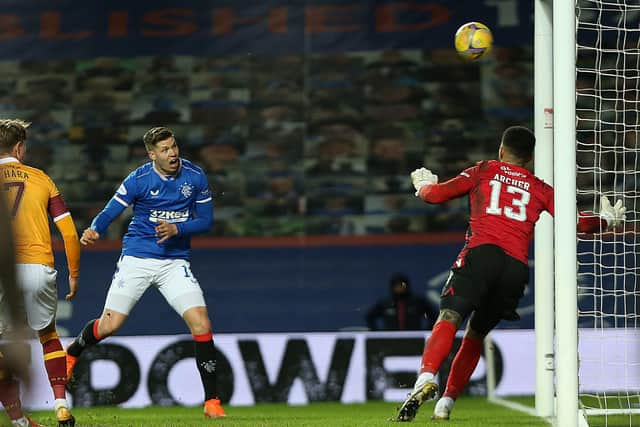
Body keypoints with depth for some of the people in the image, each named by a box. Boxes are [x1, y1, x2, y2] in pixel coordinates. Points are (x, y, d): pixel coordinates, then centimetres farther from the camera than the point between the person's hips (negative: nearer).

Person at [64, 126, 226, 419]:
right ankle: (72, 353, 30)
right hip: (136, 259, -1)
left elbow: (206, 221, 2)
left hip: (175, 262, 1)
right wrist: (94, 230, -27)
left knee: (201, 323, -14)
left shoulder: (195, 177, -2)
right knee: (109, 325, -6)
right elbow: (110, 213, -5)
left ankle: (212, 402, -6)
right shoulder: (138, 180, -9)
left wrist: (177, 229, -16)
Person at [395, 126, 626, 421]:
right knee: (475, 335, 17)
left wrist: (423, 184, 39)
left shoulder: (483, 171, 18)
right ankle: (446, 403, 11)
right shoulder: (540, 189, 23)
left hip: (481, 253, -3)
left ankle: (426, 378, -44)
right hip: (517, 266, 3)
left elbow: (435, 194, 16)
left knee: (448, 319, -19)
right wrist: (607, 220, 39)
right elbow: (576, 222, 19)